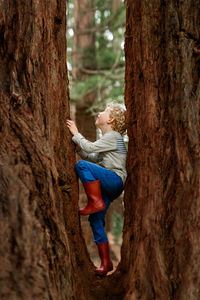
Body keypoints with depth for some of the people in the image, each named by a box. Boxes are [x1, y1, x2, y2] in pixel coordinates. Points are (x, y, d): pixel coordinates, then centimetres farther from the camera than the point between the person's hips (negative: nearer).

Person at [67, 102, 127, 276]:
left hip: (115, 179, -9)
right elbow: (93, 157, 25)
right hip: (107, 185, 9)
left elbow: (90, 147, -13)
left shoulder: (113, 136, -3)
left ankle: (95, 202, -22)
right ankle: (105, 262, 5)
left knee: (82, 165, -27)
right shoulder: (109, 138, 27)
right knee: (96, 220, 2)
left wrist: (76, 134, -2)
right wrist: (77, 145, 16)